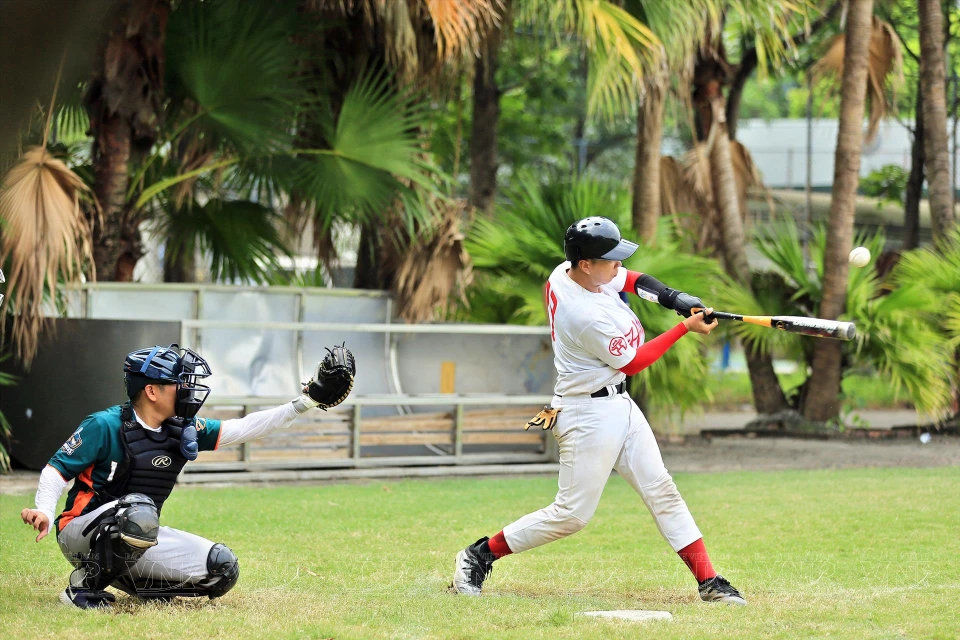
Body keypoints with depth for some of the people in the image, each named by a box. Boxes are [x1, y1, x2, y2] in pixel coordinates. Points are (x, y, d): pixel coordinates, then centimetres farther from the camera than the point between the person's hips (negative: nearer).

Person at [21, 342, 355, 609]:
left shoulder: (184, 430, 4)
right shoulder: (105, 426, -14)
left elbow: (242, 428, 3)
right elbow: (58, 468, -11)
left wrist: (303, 403, -3)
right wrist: (43, 511, -30)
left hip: (139, 540, 7)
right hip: (82, 534, -7)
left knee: (222, 569, -5)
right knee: (140, 511, -39)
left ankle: (132, 582, 6)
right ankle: (84, 586, -20)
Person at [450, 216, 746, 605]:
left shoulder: (564, 273, -1)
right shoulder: (589, 316, -28)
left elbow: (629, 280, 16)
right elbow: (632, 363, -14)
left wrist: (677, 300, 0)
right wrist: (685, 328, -9)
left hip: (619, 407, 10)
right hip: (589, 415, -10)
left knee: (662, 491, 6)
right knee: (573, 514, -4)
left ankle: (709, 582, 7)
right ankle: (480, 555, 9)